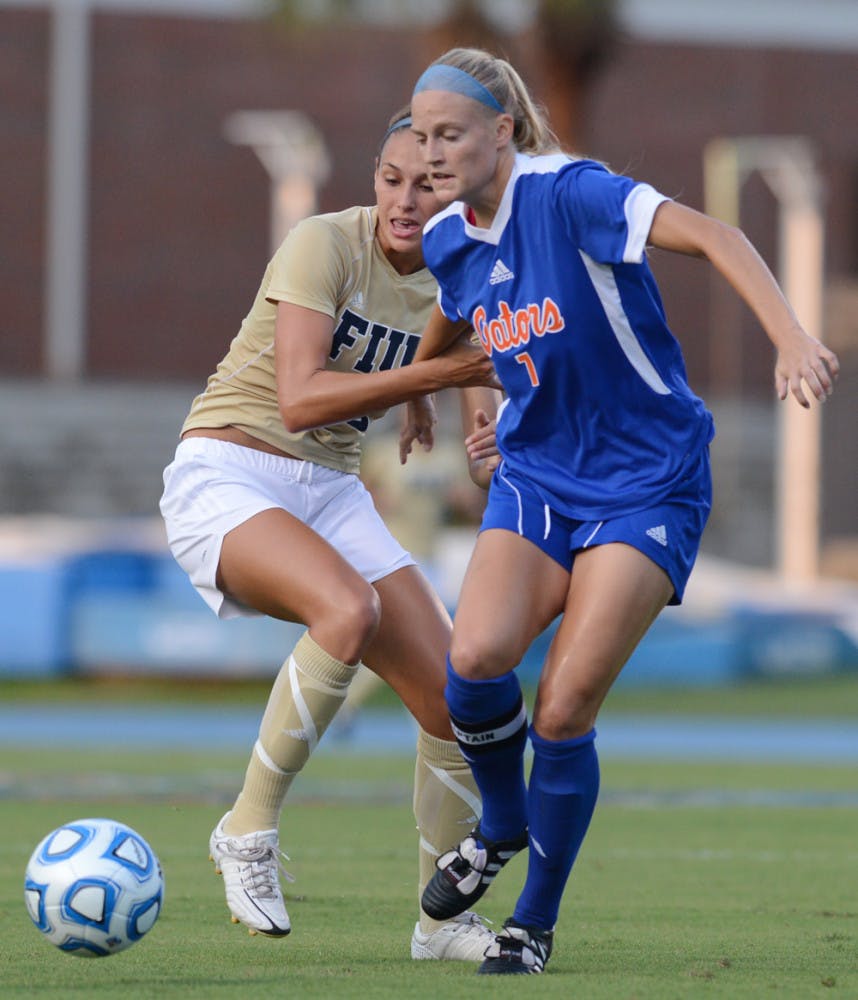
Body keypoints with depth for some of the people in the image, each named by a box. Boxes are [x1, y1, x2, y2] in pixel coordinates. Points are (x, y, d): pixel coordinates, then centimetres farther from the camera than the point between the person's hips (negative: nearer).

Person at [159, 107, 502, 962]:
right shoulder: (324, 245, -16)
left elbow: (485, 466, 4)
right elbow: (298, 402, -27)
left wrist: (491, 450, -20)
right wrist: (437, 372, -31)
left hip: (331, 494, 7)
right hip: (224, 476, -7)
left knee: (455, 697, -5)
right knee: (351, 610, -36)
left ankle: (443, 917, 14)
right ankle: (249, 829, -21)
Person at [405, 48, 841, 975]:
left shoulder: (570, 194, -21)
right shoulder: (447, 240, 1)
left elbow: (712, 236, -32)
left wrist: (792, 339, -45)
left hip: (646, 481, -5)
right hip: (536, 473, 5)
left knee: (564, 707, -13)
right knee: (476, 656, -21)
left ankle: (535, 922, 6)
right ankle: (502, 825, 10)